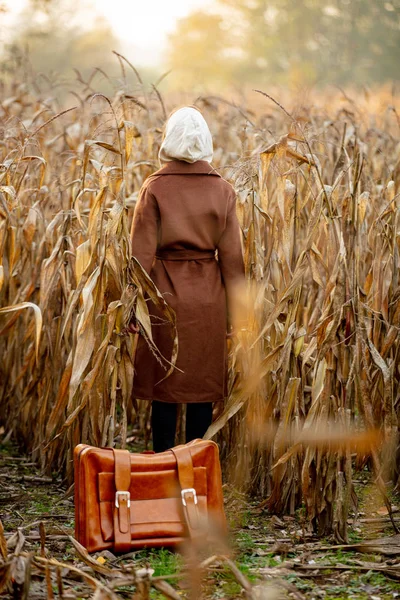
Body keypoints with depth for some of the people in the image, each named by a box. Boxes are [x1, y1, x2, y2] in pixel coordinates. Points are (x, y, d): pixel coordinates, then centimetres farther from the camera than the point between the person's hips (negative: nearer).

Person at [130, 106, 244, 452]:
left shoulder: (155, 188, -6)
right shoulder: (222, 190, 0)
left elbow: (142, 254, -7)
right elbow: (232, 255, 0)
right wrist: (234, 309, 7)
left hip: (165, 293, -2)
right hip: (208, 295, 2)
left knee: (164, 385, 6)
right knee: (203, 384, 9)